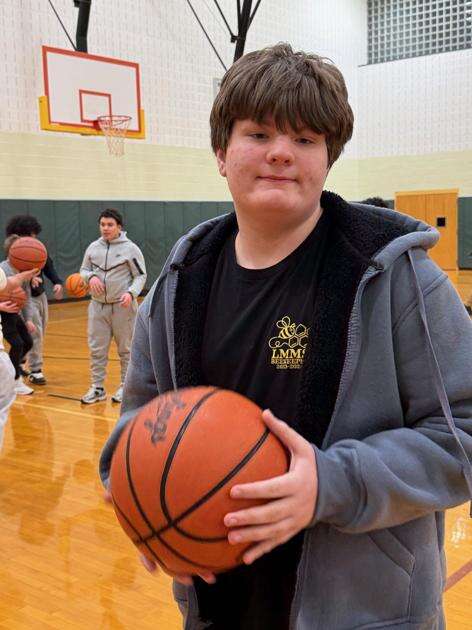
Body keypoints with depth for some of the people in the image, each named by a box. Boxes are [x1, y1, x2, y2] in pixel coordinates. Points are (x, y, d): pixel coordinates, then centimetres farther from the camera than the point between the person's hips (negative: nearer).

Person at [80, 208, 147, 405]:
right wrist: (91, 277, -9)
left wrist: (131, 293, -20)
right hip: (98, 306, 4)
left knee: (126, 349, 7)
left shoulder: (130, 248, -6)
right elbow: (84, 270, 14)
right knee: (97, 349, 6)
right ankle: (97, 388, 16)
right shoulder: (93, 247, 6)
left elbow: (140, 276, -4)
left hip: (123, 307, -4)